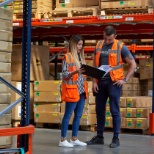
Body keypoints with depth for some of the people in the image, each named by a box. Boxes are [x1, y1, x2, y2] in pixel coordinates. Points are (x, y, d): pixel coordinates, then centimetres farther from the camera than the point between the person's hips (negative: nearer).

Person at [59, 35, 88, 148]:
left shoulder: (81, 57, 15)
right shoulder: (67, 57, -7)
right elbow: (64, 75, -11)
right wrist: (75, 72, -26)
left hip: (81, 90, 7)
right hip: (72, 90, -7)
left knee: (78, 115, 8)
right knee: (68, 115, -4)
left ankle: (74, 139, 15)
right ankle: (63, 140, 0)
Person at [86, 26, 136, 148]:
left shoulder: (121, 47, -6)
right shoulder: (99, 46, 7)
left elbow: (133, 65, -3)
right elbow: (95, 65, 12)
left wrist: (125, 80, -9)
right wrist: (94, 82, 4)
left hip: (114, 82, -5)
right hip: (101, 82, 5)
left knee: (114, 111, -1)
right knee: (99, 110, 11)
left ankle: (116, 139, 7)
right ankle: (99, 137, 21)